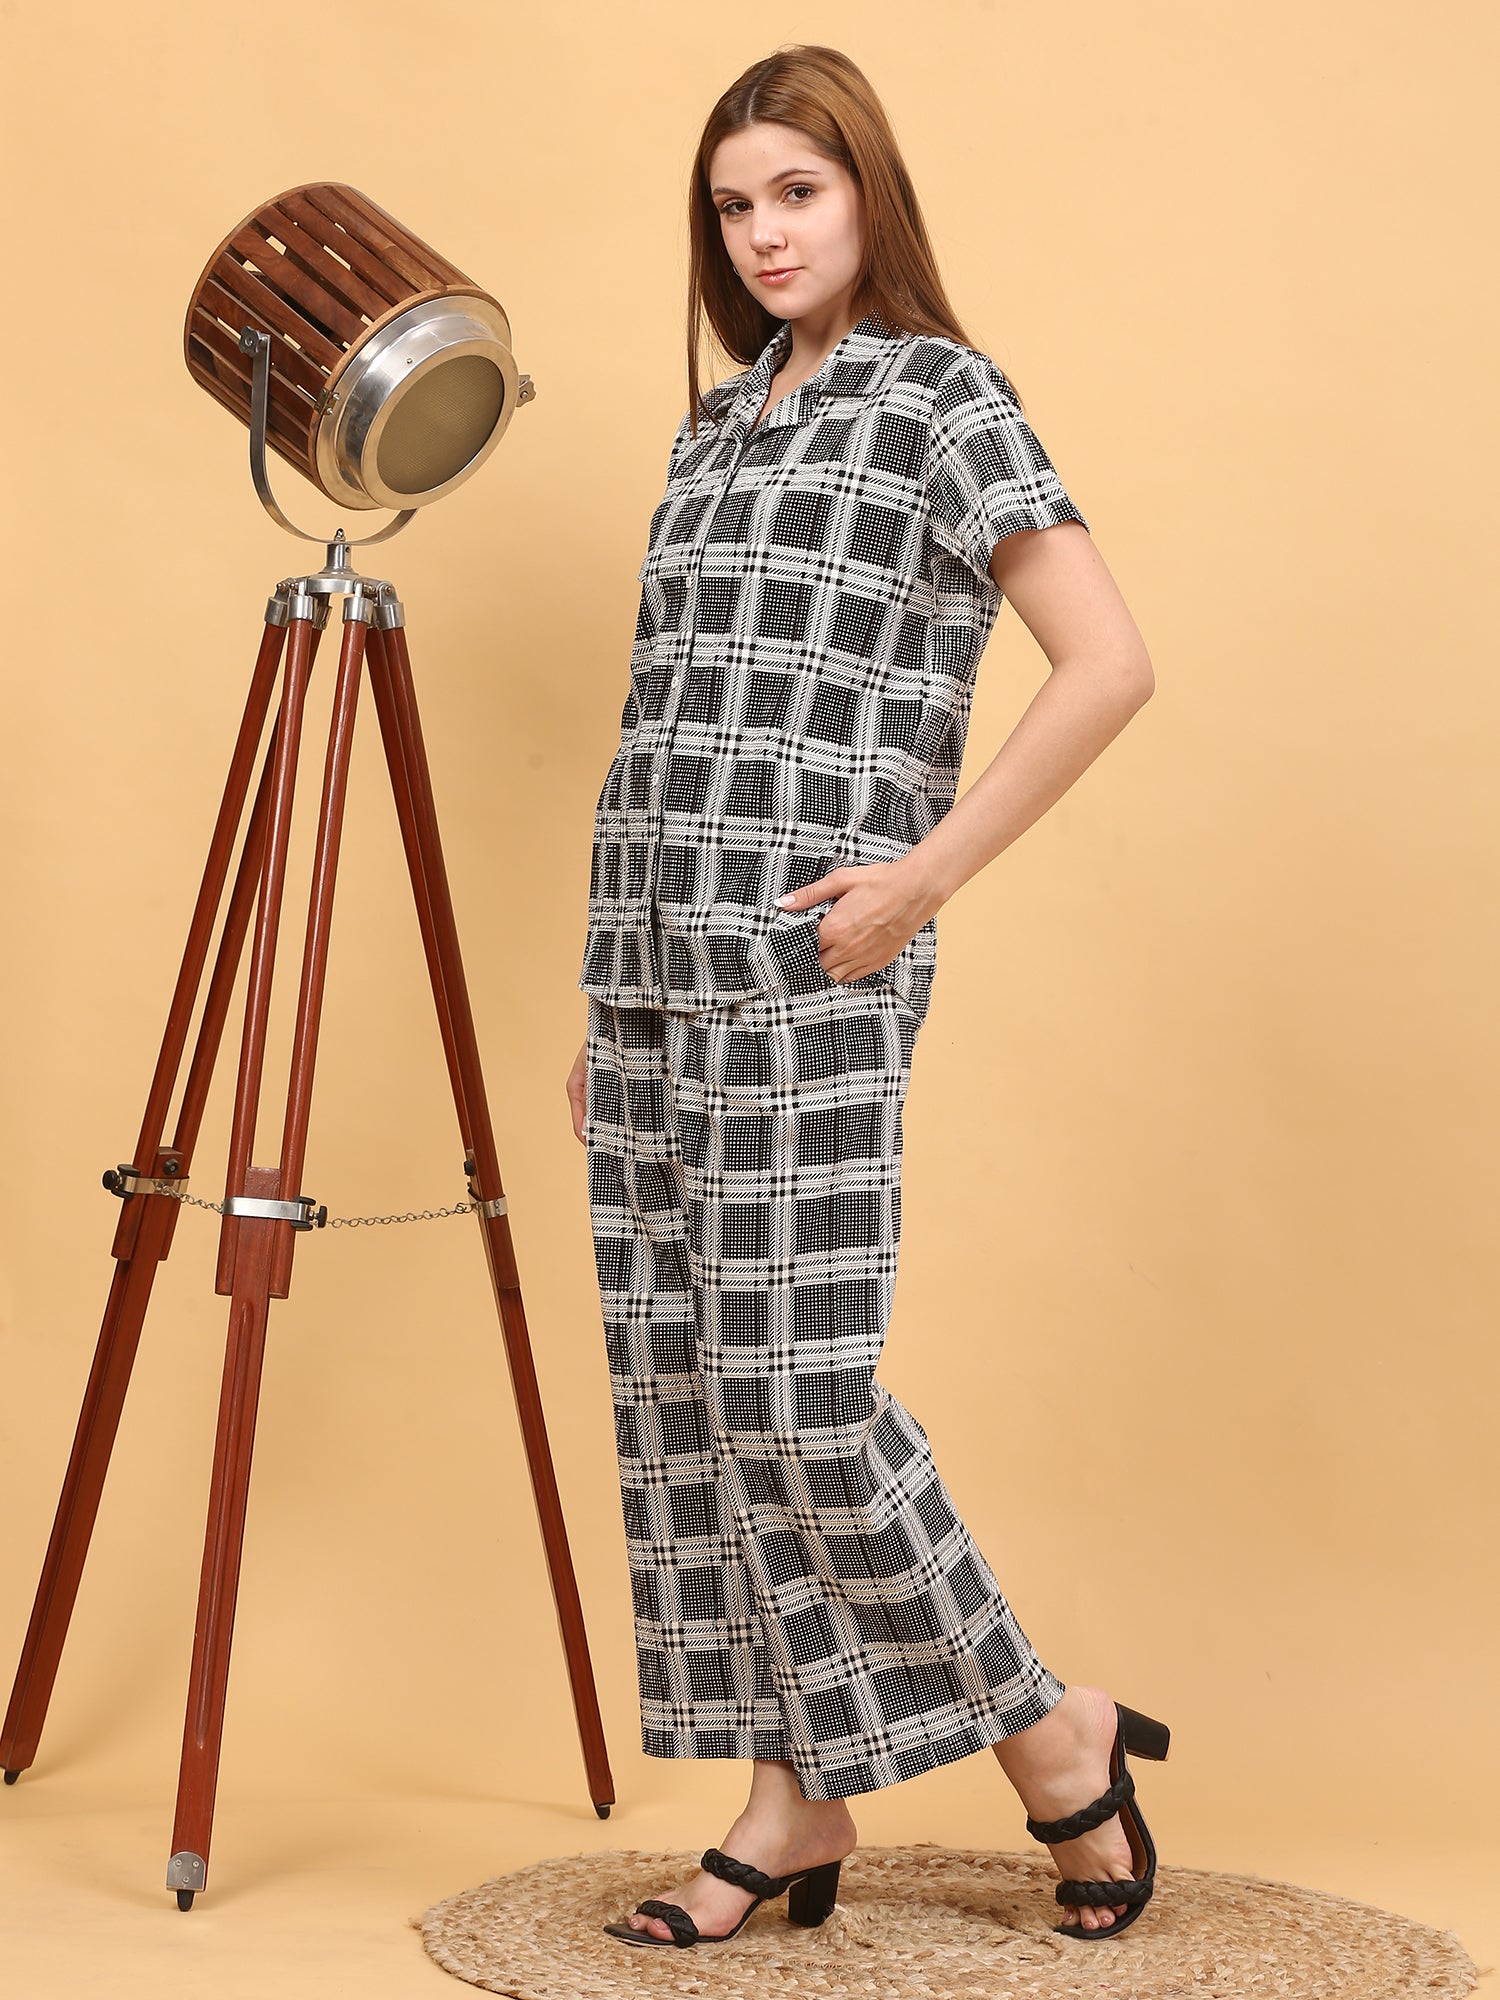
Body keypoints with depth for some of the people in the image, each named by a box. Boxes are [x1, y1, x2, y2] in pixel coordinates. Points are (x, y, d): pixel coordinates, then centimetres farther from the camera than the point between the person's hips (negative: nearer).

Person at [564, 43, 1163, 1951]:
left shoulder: (943, 394, -2)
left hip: (805, 960, -7)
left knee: (793, 1384, -9)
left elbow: (1110, 664, -12)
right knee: (678, 1384, 6)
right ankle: (795, 1803, 17)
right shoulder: (714, 422, 19)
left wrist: (923, 874, -15)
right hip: (650, 952, 8)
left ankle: (1050, 1729, 12)